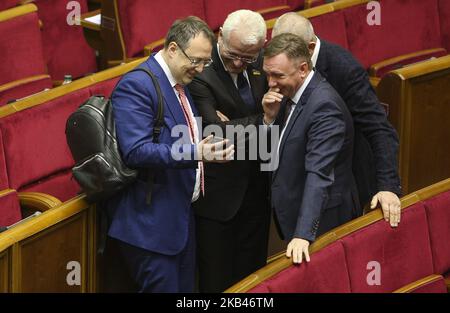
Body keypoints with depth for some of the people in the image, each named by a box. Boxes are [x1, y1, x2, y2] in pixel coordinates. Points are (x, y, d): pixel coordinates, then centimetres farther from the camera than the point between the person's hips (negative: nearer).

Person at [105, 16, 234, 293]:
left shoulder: (180, 84, 13)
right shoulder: (137, 85, -16)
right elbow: (137, 151, -25)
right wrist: (195, 154, -32)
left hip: (181, 215, 9)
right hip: (151, 222, -9)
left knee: (185, 287, 12)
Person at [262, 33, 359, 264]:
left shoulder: (324, 106, -25)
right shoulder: (290, 92, 3)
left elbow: (319, 175, -33)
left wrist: (303, 234, -39)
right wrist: (270, 117, -11)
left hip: (320, 221, -9)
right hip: (292, 212, 9)